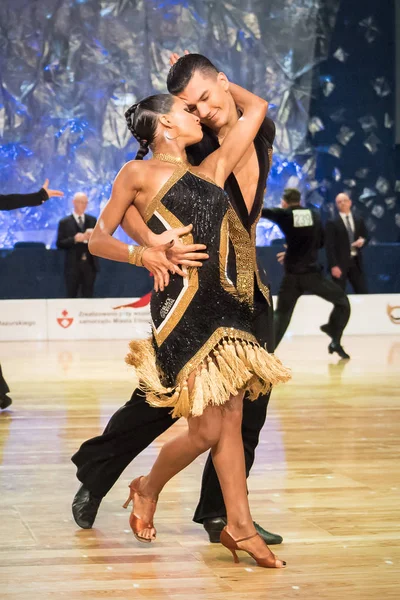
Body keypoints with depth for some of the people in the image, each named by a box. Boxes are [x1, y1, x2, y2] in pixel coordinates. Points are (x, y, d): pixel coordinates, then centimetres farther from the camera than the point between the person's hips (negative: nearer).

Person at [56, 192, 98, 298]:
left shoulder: (92, 220, 10)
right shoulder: (64, 222, 0)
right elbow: (60, 244, -5)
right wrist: (74, 239, -19)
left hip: (89, 265, 3)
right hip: (73, 265, -3)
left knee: (88, 297, 7)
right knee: (71, 297, 1)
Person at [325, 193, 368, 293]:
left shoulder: (359, 220, 12)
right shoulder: (332, 223, -4)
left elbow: (366, 237, 21)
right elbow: (329, 246, -9)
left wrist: (362, 241, -6)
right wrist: (333, 265, -17)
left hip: (356, 262, 5)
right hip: (340, 263, -5)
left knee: (363, 293, 3)